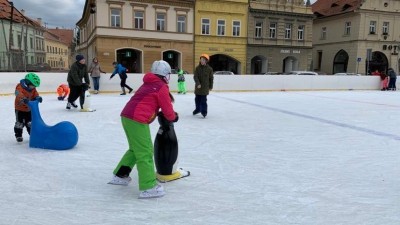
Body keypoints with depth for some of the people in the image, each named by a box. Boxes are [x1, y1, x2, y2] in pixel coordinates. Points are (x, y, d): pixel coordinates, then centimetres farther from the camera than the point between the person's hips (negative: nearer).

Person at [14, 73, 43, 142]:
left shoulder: (33, 89, -2)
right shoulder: (20, 87, -24)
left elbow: (35, 94, -4)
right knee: (19, 122, 1)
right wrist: (24, 99, -59)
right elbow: (18, 94, -40)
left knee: (29, 122, 15)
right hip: (19, 108, -6)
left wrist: (38, 98, -29)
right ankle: (18, 135, 13)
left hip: (28, 108, 6)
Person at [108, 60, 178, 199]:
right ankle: (148, 187, -3)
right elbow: (167, 109, -1)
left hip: (127, 116, 9)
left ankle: (120, 175, 31)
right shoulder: (162, 87, -2)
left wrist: (165, 114, 24)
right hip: (137, 120, -9)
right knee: (145, 152, -5)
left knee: (136, 149, 23)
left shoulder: (148, 84, 23)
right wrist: (173, 117, 19)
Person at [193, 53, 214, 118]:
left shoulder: (209, 69, -5)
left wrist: (211, 86, 5)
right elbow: (195, 76, -8)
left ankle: (204, 111, 6)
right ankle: (198, 109, 35)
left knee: (203, 100, -6)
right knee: (197, 99, 14)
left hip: (205, 87, -3)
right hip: (198, 86, 3)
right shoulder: (198, 68, -2)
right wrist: (198, 83, -22)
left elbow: (211, 78, 2)